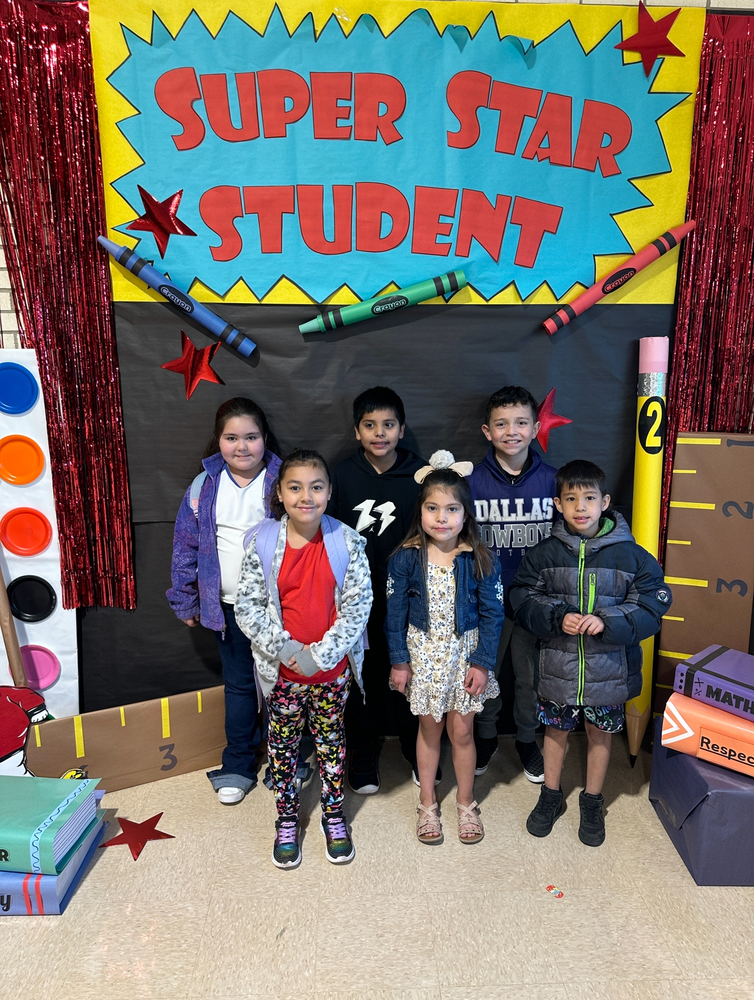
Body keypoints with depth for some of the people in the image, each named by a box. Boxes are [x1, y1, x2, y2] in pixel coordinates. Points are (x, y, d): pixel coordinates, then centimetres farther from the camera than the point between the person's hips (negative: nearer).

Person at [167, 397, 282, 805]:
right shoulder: (204, 486, -3)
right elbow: (186, 546, 3)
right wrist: (186, 601, 5)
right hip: (229, 604, 2)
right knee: (238, 683, 15)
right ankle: (237, 765, 31)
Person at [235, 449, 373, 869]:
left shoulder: (348, 542, -11)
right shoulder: (261, 542, -10)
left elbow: (359, 604, -10)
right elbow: (247, 607, -8)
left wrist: (321, 654, -16)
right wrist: (287, 649, -17)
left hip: (333, 668, 0)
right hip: (282, 669, 1)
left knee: (331, 739, 17)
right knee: (283, 743, 16)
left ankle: (334, 815, 38)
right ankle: (287, 820, 38)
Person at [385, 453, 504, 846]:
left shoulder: (481, 560, -11)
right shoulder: (405, 559, -11)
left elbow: (492, 615, -6)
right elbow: (395, 613, -4)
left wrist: (483, 663, -8)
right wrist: (399, 661, -4)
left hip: (465, 652, 0)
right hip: (423, 654, 1)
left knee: (462, 731, 12)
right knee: (429, 728, 15)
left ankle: (466, 803, 34)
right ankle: (427, 803, 34)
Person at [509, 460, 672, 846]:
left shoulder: (631, 555, -8)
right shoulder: (545, 554, -6)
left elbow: (653, 606, -9)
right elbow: (523, 599, -3)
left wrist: (607, 621, -23)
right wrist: (557, 618, -20)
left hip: (609, 667, 0)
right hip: (558, 666, 1)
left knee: (600, 732, 17)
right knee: (556, 729, 17)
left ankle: (592, 801, 39)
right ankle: (551, 795, 40)